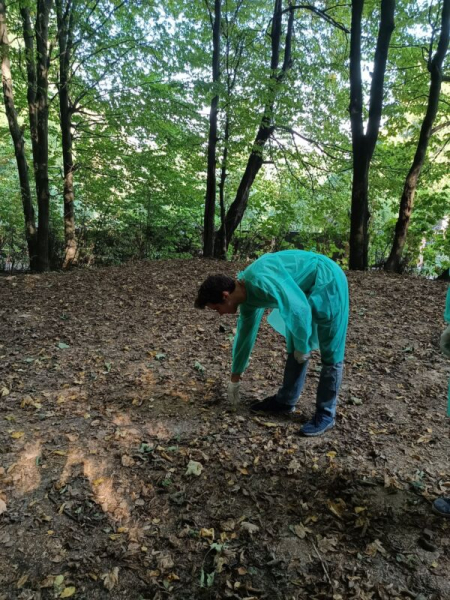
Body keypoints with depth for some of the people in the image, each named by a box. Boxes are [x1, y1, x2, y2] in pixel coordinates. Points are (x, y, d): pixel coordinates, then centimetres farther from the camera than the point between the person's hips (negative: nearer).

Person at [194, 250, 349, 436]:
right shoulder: (248, 297, 1)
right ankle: (285, 401, 26)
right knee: (294, 350, 14)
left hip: (328, 282, -9)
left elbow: (299, 311, -30)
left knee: (330, 354, -2)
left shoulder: (262, 283, -30)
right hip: (307, 288, 9)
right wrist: (235, 379, 22)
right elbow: (245, 336, 13)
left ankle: (325, 414, 8)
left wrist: (302, 347, -13)